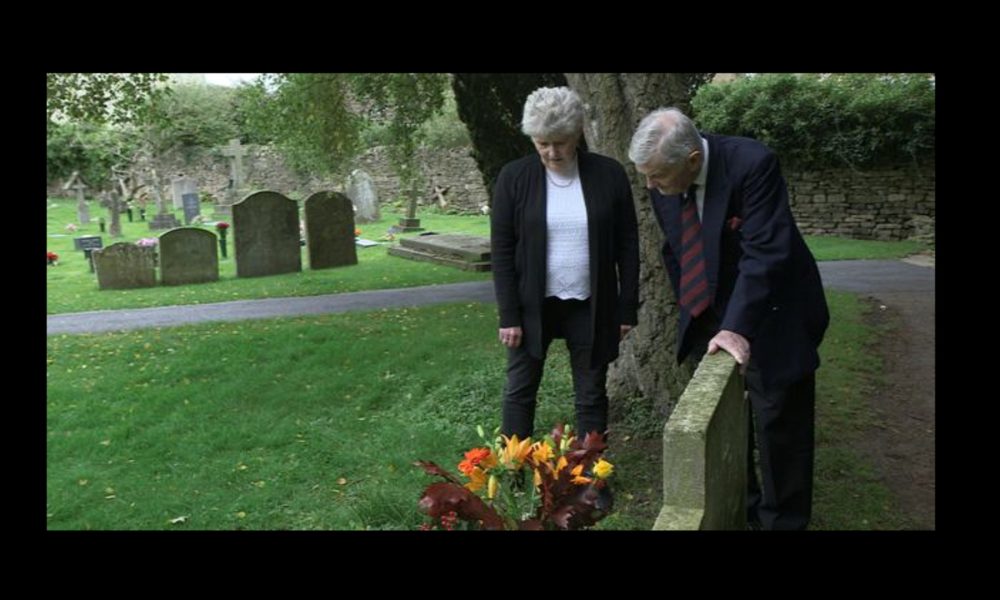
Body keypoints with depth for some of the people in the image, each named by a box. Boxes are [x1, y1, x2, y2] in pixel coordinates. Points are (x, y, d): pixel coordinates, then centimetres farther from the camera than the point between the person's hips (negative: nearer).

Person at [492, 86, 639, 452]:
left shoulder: (609, 175, -5)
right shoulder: (513, 177, -6)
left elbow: (627, 245, 0)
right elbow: (501, 250, -5)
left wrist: (627, 309, -2)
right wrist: (508, 314, -9)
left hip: (591, 306, 0)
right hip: (532, 304, 0)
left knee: (591, 395, 10)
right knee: (519, 390, 9)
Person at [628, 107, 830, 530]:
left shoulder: (752, 163, -26)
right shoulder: (663, 182, -7)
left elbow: (766, 252, -30)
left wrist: (737, 326, -35)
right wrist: (692, 314, 6)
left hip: (769, 318, -5)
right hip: (709, 319, 6)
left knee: (778, 426, 3)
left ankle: (782, 520, 21)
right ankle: (737, 511, 31)